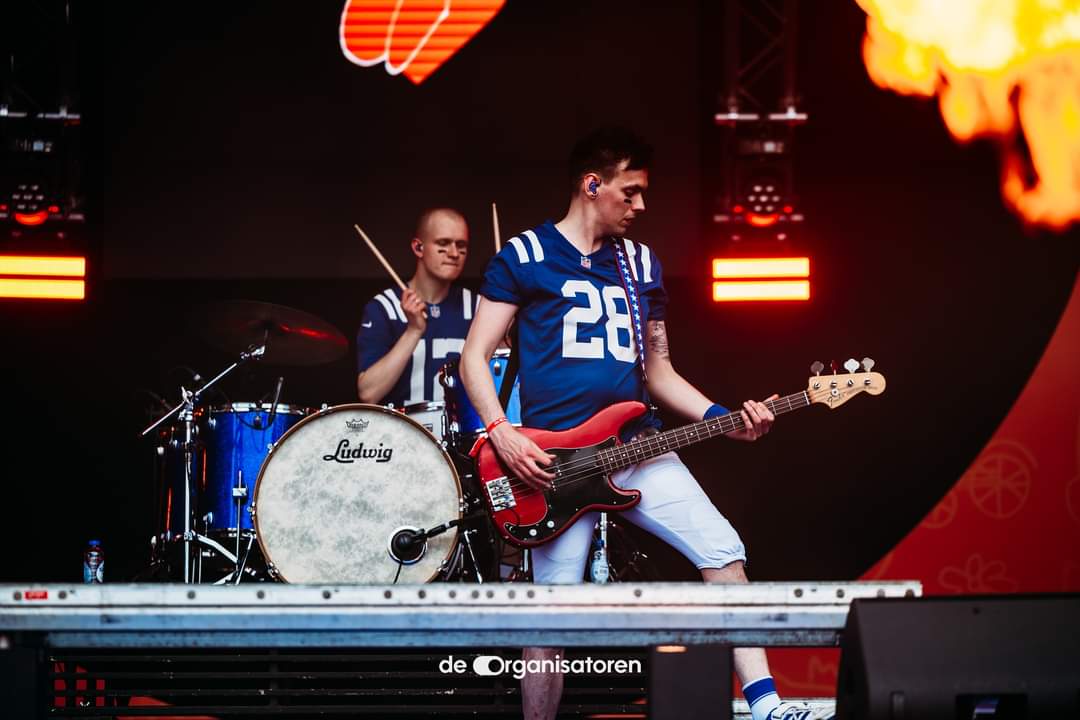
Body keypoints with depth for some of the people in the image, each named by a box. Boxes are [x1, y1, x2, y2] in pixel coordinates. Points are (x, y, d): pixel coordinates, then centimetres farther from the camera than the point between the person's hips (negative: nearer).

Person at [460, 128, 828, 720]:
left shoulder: (641, 265, 16)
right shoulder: (525, 256, 0)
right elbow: (474, 356, 0)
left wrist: (723, 420, 5)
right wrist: (502, 435, -14)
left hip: (636, 448, 5)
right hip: (553, 457, -5)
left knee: (723, 551, -11)